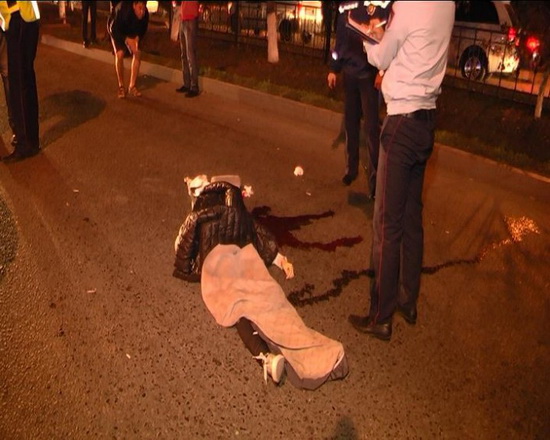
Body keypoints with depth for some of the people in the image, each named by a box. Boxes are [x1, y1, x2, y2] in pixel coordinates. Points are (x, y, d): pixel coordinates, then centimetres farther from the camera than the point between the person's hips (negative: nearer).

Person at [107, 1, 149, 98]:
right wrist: (127, 40, -41)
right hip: (116, 31, -3)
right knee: (119, 54, -21)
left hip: (132, 33, 4)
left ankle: (132, 86, -2)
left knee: (137, 53, -13)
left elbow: (143, 30, -9)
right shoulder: (122, 9, -39)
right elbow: (113, 29, -30)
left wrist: (137, 38, -29)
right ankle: (121, 86, -6)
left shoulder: (145, 14, -28)